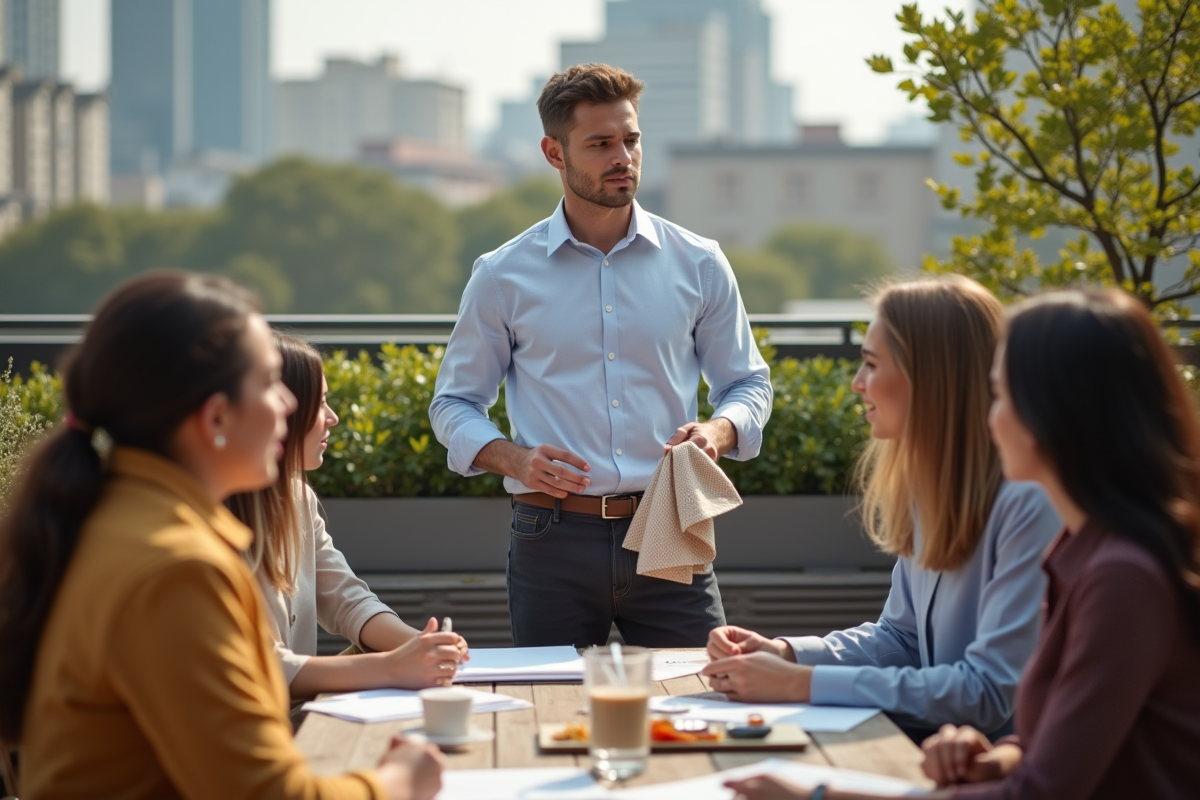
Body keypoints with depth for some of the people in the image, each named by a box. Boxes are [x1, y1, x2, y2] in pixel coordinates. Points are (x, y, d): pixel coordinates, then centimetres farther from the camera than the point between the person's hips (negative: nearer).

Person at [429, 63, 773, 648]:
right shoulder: (503, 276, 5)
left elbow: (748, 381, 16)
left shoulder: (697, 264, 8)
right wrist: (514, 459, -10)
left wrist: (719, 429, -8)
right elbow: (454, 403, 11)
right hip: (554, 539, -1)